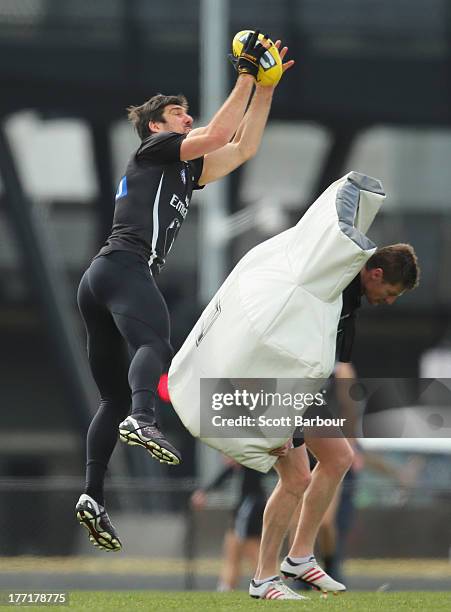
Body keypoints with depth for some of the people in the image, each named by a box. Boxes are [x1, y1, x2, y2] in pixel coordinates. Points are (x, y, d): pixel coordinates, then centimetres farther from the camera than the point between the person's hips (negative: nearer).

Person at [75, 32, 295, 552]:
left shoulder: (186, 172, 32)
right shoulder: (153, 149, 10)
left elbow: (241, 147, 33)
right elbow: (218, 134, -3)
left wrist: (266, 87, 31)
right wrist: (245, 76, 5)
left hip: (99, 279, 10)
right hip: (124, 266, -10)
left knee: (114, 396, 7)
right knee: (153, 342, -36)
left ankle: (92, 497, -1)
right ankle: (142, 420, -65)